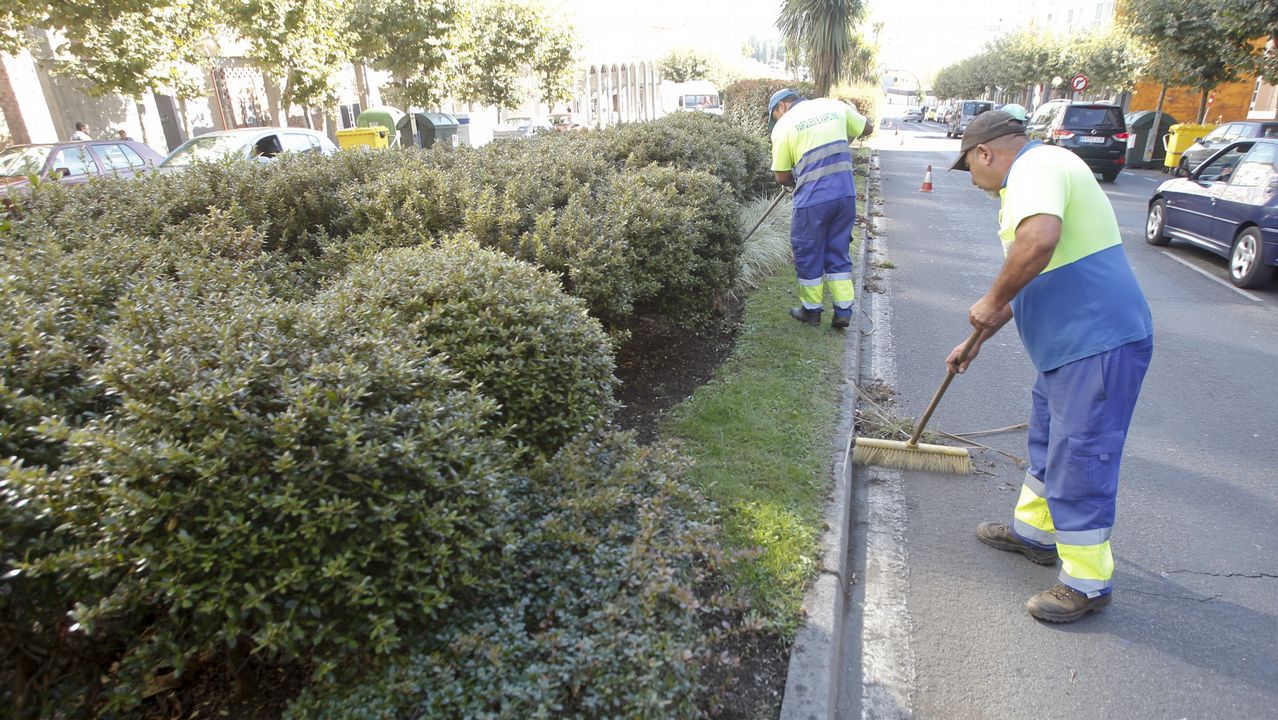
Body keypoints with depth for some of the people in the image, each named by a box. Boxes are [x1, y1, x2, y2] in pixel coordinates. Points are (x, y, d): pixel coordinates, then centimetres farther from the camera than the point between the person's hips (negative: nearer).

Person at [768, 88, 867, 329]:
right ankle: (843, 311, 17)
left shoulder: (783, 126, -2)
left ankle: (812, 311, 25)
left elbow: (782, 177, -1)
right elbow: (865, 127, 23)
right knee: (839, 252, 16)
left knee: (808, 255, 12)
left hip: (812, 201, -4)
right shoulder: (834, 106, 9)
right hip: (846, 194, 5)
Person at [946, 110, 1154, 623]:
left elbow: (1038, 240, -38)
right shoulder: (1036, 175, 19)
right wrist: (977, 341, 27)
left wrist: (992, 300, -22)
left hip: (1098, 344, -11)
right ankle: (1035, 531, 41)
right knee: (1048, 441, 23)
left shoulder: (1035, 167, -14)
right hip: (1071, 344, 11)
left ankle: (1088, 584, 14)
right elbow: (1028, 279, 26)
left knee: (1079, 460, -1)